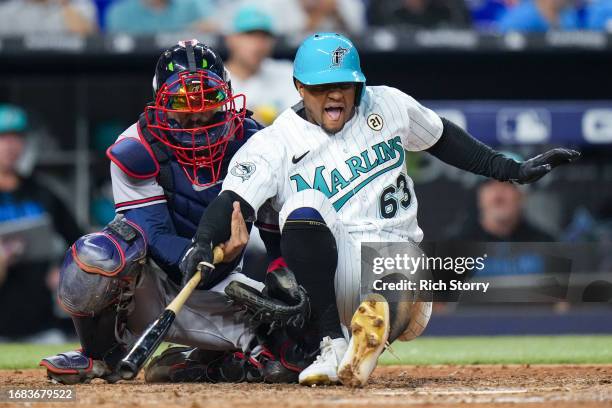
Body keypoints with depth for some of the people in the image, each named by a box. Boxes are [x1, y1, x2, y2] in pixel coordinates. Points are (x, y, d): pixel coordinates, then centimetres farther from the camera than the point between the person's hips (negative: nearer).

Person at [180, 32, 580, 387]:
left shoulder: (387, 105, 10)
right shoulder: (276, 143, -1)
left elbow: (442, 137, 25)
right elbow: (232, 202, -12)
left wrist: (513, 170, 22)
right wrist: (203, 246, -33)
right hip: (335, 270, -1)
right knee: (305, 207, -36)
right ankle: (333, 344, -33)